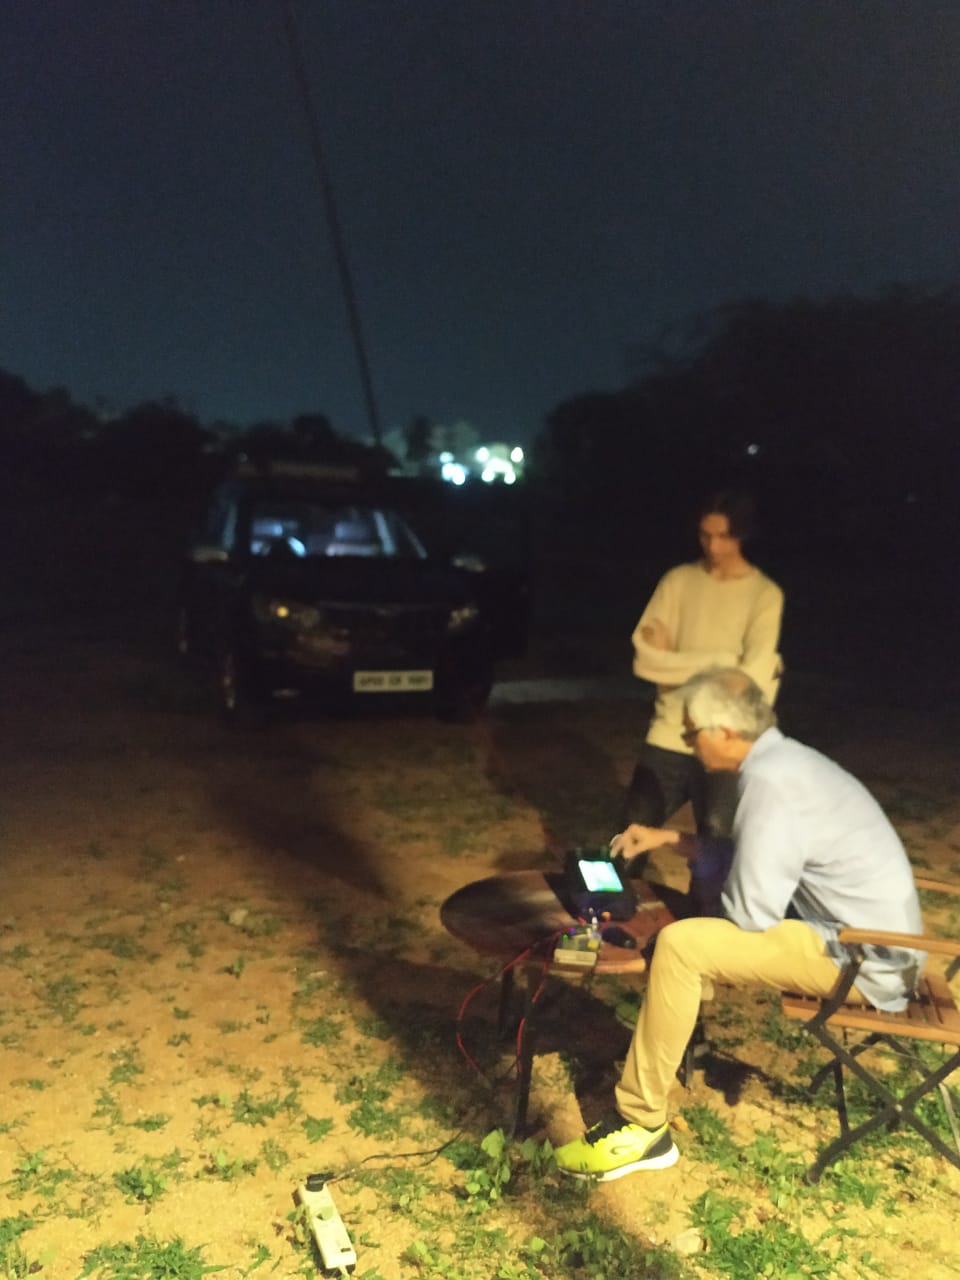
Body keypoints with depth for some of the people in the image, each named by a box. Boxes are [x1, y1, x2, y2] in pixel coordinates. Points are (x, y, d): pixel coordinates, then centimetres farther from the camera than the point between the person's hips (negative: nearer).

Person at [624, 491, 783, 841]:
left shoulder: (765, 595, -4)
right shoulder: (678, 581, 3)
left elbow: (752, 681, -14)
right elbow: (645, 659, -5)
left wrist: (676, 663, -9)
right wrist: (718, 662, -12)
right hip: (669, 733, 3)